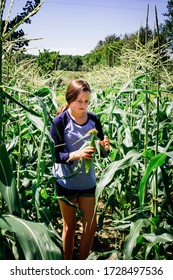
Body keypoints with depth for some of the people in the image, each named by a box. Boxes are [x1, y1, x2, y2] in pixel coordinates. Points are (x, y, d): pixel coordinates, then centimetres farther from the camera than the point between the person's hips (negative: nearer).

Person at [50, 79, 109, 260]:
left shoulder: (94, 120, -2)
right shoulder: (59, 121, -14)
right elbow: (55, 154, -17)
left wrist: (105, 147, -21)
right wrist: (76, 154, -35)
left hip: (88, 180, 4)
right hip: (66, 181, -3)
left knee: (91, 227, 9)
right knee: (69, 227, 11)